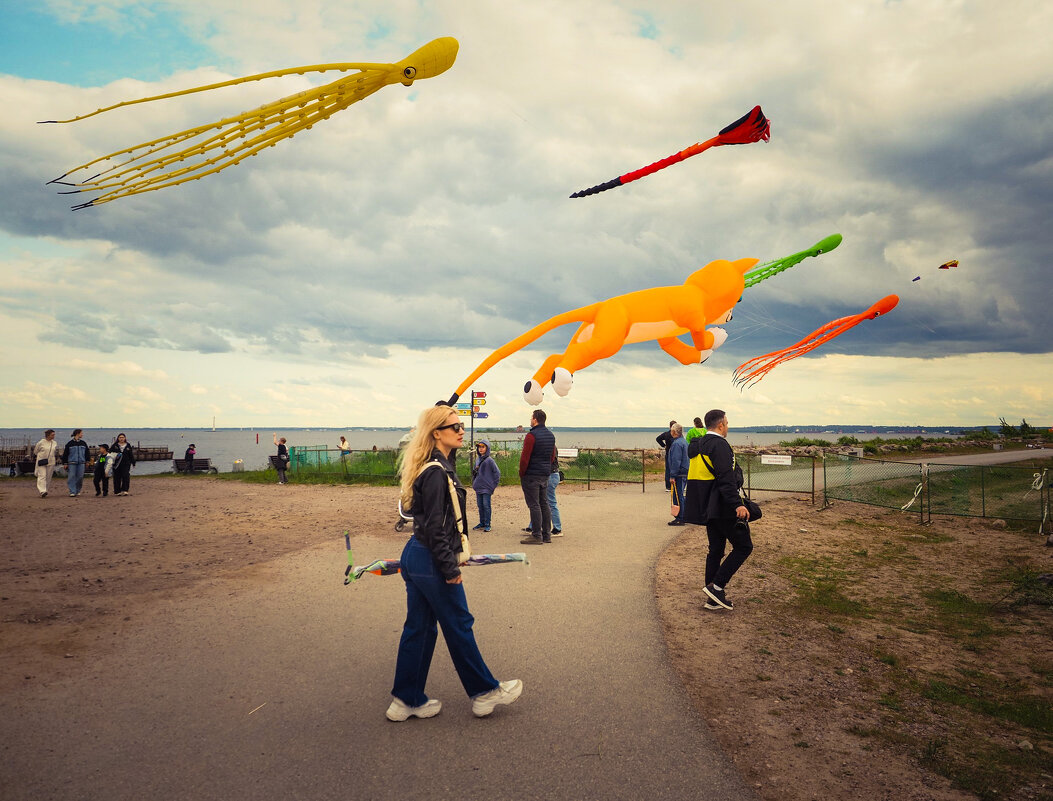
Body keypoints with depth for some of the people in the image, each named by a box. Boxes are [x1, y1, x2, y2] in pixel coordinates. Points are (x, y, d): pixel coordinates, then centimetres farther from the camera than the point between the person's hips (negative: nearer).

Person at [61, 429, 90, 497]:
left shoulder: (83, 443, 10)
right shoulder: (70, 443, -1)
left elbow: (87, 452, 18)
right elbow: (65, 454, 1)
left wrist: (87, 461, 14)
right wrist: (65, 463, -2)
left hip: (81, 463, 3)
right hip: (72, 463, -3)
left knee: (80, 477, 2)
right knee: (72, 477, -5)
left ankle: (78, 491, 19)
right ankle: (72, 492, -3)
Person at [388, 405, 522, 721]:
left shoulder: (435, 467, 11)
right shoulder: (437, 472, -20)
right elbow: (435, 526, -22)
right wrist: (450, 568, -18)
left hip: (415, 556, 10)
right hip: (432, 562, -10)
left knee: (419, 627, 15)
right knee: (459, 626, 5)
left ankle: (406, 700, 25)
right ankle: (484, 692, 21)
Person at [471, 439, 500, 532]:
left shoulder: (489, 460, -9)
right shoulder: (477, 459, 11)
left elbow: (497, 472, -8)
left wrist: (494, 484, -7)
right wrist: (474, 483, 12)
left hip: (487, 488, -6)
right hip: (478, 488, 7)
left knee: (486, 506, -3)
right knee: (480, 506, 12)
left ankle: (487, 524, 4)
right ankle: (482, 523, 22)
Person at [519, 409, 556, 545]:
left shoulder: (532, 435, -15)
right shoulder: (551, 435, 11)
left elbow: (525, 457, -17)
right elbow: (553, 456, 17)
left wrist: (521, 473, -6)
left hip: (532, 475, -8)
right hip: (545, 475, 8)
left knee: (534, 505, -5)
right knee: (544, 504, 13)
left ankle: (537, 536, -4)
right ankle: (547, 534, 16)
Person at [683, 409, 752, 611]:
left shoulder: (697, 446, 14)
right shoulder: (719, 444, -14)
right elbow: (726, 478, -25)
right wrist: (737, 504, -31)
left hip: (708, 509, 9)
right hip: (723, 508, -9)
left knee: (715, 550, 13)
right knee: (744, 547, 1)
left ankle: (714, 599, 16)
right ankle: (717, 586, -5)